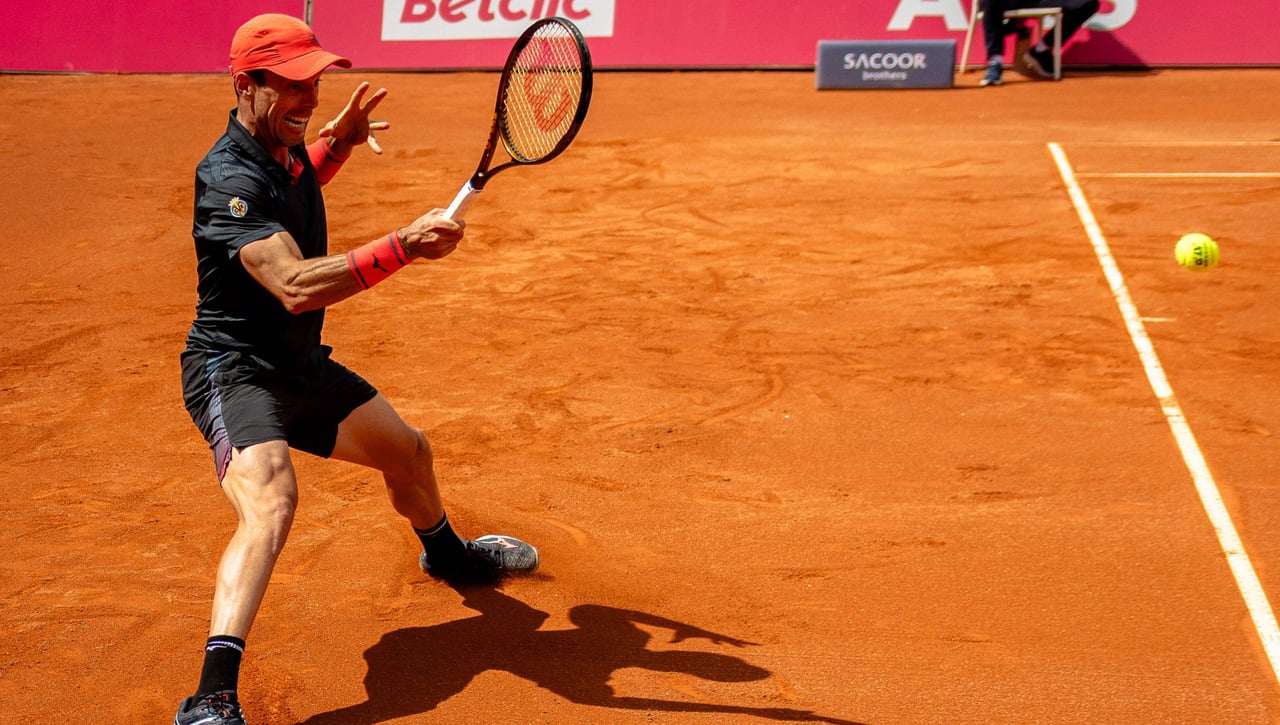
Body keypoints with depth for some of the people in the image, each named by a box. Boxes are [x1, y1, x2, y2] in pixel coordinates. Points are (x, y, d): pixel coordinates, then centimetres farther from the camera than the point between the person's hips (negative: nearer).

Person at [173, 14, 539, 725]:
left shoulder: (286, 151, 3)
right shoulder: (230, 179, -26)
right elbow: (297, 286, -39)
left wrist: (338, 141, 14)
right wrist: (402, 246, -44)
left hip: (303, 365, 10)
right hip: (233, 369, -10)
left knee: (408, 451, 26)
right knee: (271, 502, -35)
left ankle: (447, 553, 58)